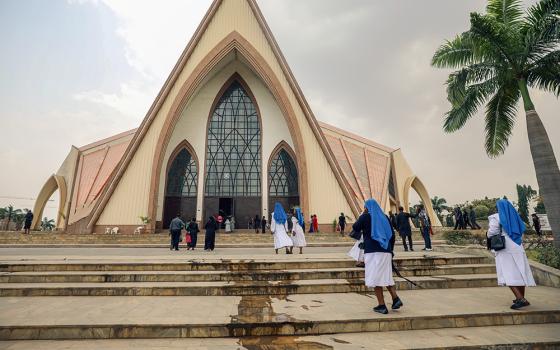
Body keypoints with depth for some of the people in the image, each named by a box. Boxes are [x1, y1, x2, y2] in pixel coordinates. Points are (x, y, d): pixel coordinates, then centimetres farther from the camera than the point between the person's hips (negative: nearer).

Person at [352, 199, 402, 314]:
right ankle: (396, 298, 3)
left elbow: (355, 228, 3)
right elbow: (392, 235, 13)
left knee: (375, 278, 1)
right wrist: (390, 249, 20)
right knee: (386, 277, 18)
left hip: (372, 252, -5)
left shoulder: (366, 217, -2)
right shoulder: (384, 217, 13)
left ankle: (382, 306, 2)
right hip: (386, 252, 6)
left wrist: (363, 215, 8)